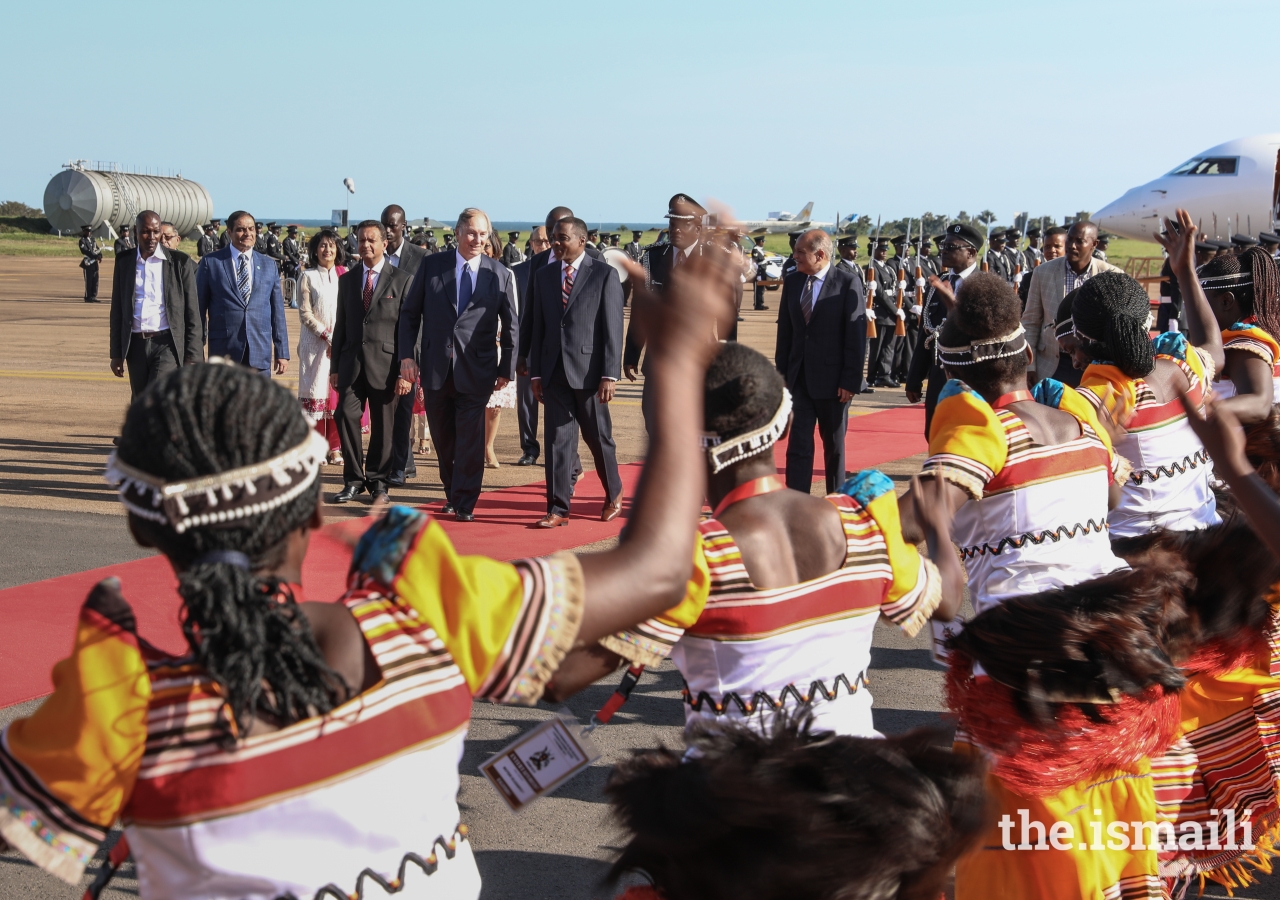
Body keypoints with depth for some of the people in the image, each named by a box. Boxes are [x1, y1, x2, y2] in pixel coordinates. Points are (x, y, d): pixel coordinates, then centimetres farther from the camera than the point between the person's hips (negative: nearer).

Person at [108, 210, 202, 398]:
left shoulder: (180, 262, 0)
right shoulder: (124, 261, 9)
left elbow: (192, 313, 0)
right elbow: (117, 310, 13)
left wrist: (193, 356, -4)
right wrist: (116, 353, 9)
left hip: (167, 345, -4)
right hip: (136, 345, 4)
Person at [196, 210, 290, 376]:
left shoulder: (269, 267, 11)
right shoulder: (211, 263, 4)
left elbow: (278, 312, 12)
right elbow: (199, 309, 5)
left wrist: (282, 354, 8)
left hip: (260, 354, 2)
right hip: (224, 352, -2)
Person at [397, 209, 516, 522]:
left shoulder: (500, 275, 2)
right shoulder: (431, 266, 4)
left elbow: (510, 325, 6)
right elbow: (409, 313, 7)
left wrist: (506, 368, 3)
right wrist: (407, 355, -2)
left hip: (476, 370, -2)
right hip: (435, 368, 2)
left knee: (470, 438, -3)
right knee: (443, 437, 10)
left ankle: (465, 504, 6)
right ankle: (452, 494, 27)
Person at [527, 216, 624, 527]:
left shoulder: (605, 275, -3)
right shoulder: (542, 276, 11)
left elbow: (613, 328, -7)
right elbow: (537, 329, 12)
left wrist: (610, 374, -13)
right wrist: (536, 373, 7)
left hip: (589, 370, -3)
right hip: (554, 370, 3)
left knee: (598, 435, 8)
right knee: (557, 438, 1)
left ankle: (613, 493, 30)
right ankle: (558, 509, 5)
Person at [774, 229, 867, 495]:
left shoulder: (848, 283, -9)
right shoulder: (792, 283, 6)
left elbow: (857, 334, -10)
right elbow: (785, 331, 10)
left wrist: (850, 380, -14)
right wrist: (781, 374, 6)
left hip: (832, 380, -3)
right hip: (800, 378, 3)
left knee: (834, 447, 10)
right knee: (798, 445, -1)